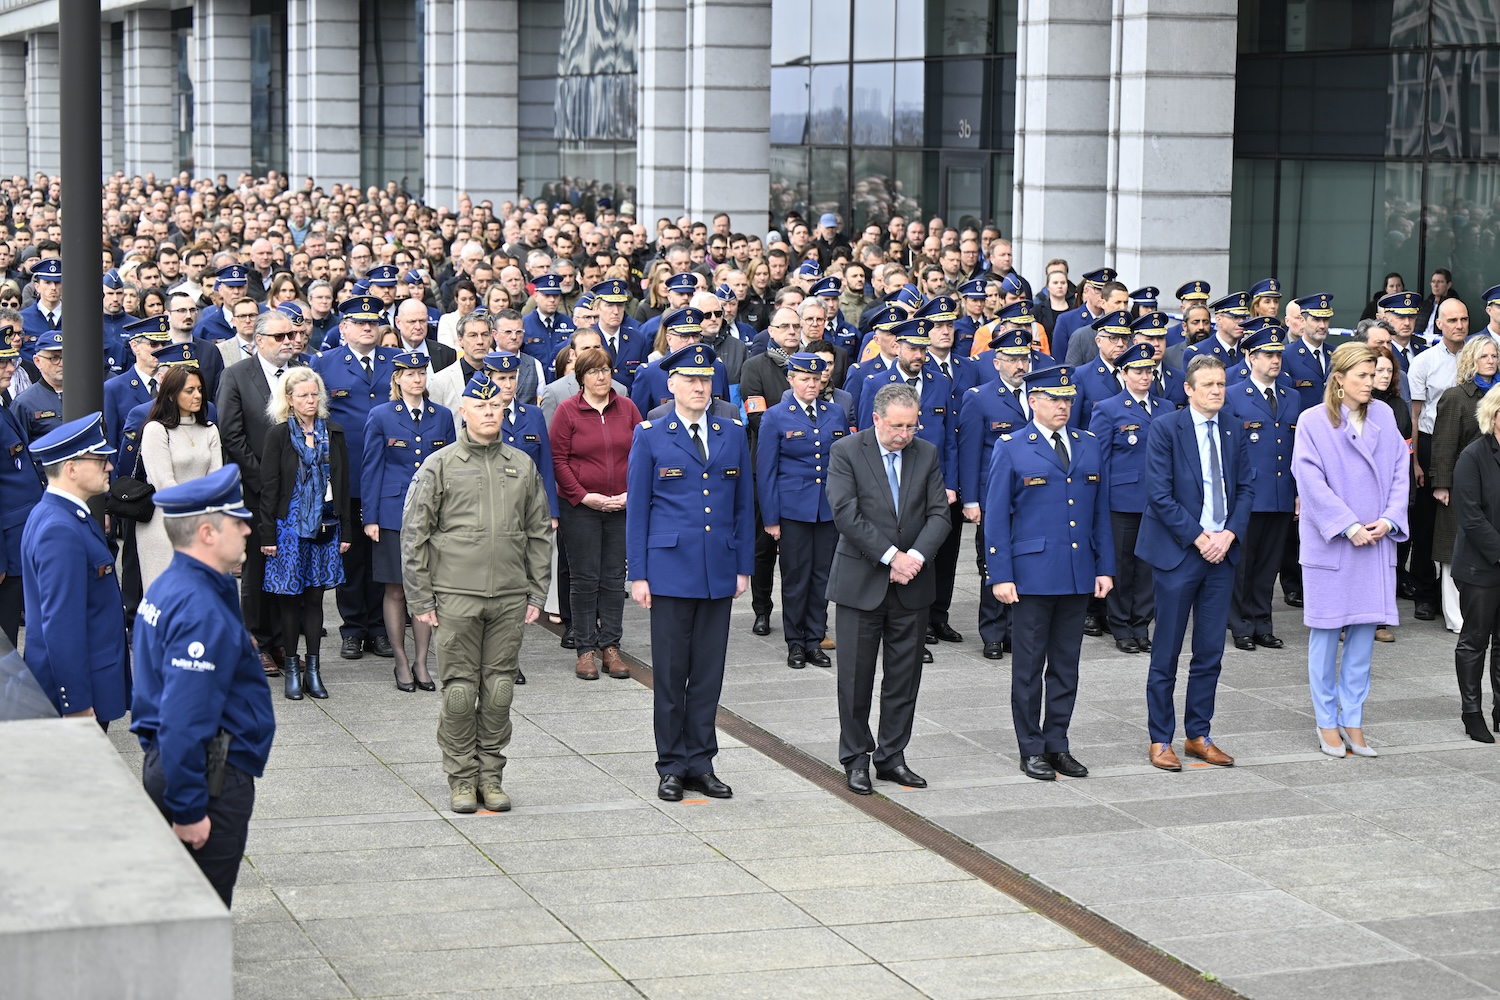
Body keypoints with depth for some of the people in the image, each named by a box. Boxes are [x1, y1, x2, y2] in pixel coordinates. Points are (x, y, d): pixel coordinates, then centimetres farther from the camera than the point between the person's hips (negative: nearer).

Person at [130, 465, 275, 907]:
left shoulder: (168, 588, 9)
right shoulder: (202, 611, -24)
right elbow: (183, 722, -28)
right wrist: (188, 810, -25)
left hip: (164, 765, 10)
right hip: (210, 775, -10)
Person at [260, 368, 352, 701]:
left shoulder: (333, 434, 6)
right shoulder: (279, 435, -3)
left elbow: (342, 484, 9)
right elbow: (269, 487, -4)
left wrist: (345, 531, 6)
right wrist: (268, 535, -8)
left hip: (325, 527, 3)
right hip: (289, 526, -3)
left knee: (315, 597, 6)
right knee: (290, 598, 2)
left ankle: (313, 669, 12)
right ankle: (292, 668, 11)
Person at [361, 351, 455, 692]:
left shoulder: (442, 416, 8)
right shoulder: (381, 416, 1)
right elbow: (371, 469, 1)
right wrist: (370, 518, -4)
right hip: (394, 514, -2)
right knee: (396, 590, 3)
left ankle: (421, 662, 12)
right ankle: (401, 662, 13)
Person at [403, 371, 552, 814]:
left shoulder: (523, 466, 10)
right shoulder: (439, 466, 1)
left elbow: (539, 533, 15)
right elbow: (414, 536, 1)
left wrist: (536, 593, 9)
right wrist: (420, 599, -3)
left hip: (510, 596, 3)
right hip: (456, 596, -3)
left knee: (500, 688, 5)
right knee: (459, 689, -2)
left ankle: (491, 776, 15)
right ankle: (461, 778, 9)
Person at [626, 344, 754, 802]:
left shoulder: (733, 433, 9)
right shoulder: (650, 436, 0)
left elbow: (743, 504, 12)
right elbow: (636, 508, 0)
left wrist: (743, 567, 7)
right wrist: (638, 574, -5)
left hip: (719, 571, 3)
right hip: (670, 569, -3)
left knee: (709, 671, 7)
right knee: (670, 672, 2)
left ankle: (701, 763, 15)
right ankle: (671, 766, 11)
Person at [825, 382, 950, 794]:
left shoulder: (927, 453, 5)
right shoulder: (846, 452, -7)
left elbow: (939, 513, 1)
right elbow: (846, 513, -14)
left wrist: (916, 555, -15)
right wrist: (890, 555, -18)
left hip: (912, 584, 3)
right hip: (861, 582, -3)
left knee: (905, 675, 8)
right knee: (856, 677, 2)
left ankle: (891, 756, 19)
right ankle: (855, 759, 14)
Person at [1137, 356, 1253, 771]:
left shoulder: (1233, 433, 9)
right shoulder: (1165, 428, -8)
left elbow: (1245, 489, 11)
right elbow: (1159, 494, -12)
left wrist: (1228, 534, -5)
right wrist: (1197, 537, -14)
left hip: (1222, 551, 5)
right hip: (1177, 551, -5)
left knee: (1211, 653, 8)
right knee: (1166, 654, 1)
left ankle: (1199, 736, 19)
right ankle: (1161, 740, 10)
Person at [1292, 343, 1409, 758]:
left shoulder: (1383, 417, 6)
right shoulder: (1313, 421, -7)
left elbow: (1399, 471, 6)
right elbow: (1311, 481, -12)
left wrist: (1389, 519, -8)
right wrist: (1349, 526, -17)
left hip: (1376, 540, 4)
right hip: (1329, 541, -4)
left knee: (1364, 630, 7)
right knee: (1326, 630, 3)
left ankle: (1352, 720, 15)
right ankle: (1327, 723, 13)